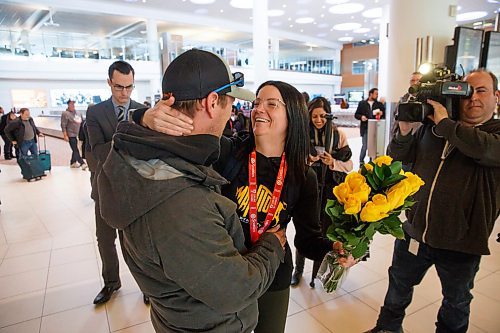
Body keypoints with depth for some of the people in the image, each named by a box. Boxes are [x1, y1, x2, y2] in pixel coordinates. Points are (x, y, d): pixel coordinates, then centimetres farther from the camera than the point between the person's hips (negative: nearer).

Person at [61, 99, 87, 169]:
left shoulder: (78, 113, 13)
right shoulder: (65, 114, -8)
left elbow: (81, 123, 21)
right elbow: (63, 126, -11)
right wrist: (65, 135, -16)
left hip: (77, 135, 7)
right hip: (71, 135, -7)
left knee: (75, 150, 14)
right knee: (75, 150, -7)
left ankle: (73, 163, 26)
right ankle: (82, 163, -9)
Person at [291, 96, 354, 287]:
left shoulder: (338, 135, -4)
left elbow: (348, 165, 1)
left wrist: (333, 162, -18)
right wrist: (305, 160, -16)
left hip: (330, 191, 0)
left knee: (324, 232, 9)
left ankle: (318, 272, 30)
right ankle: (298, 269, 31)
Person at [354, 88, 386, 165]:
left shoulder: (379, 104, 11)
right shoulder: (362, 103, 6)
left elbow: (384, 115, 11)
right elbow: (356, 114, 8)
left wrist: (382, 113, -11)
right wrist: (361, 117, -13)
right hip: (365, 129, -2)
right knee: (365, 146, -4)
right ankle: (361, 161, 13)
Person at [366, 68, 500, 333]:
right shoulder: (431, 128, 4)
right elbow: (398, 158, 4)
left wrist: (444, 122, -19)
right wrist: (404, 132, -14)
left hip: (460, 244, -3)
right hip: (415, 232, 3)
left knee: (456, 302, 21)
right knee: (399, 286, 22)